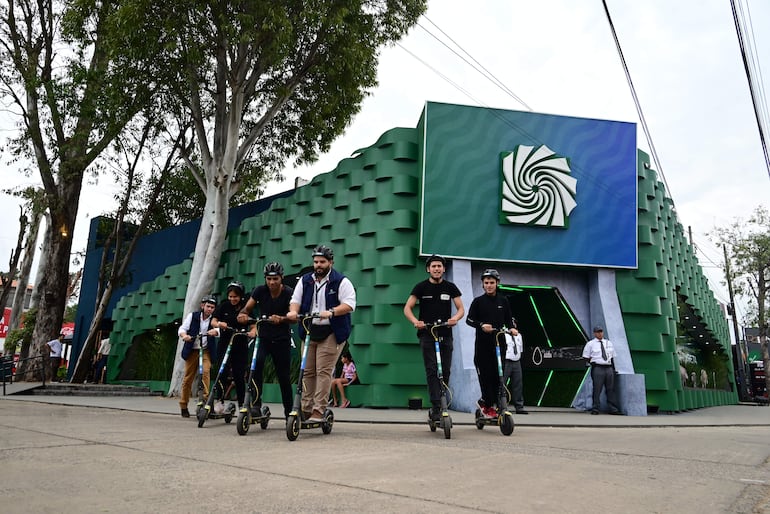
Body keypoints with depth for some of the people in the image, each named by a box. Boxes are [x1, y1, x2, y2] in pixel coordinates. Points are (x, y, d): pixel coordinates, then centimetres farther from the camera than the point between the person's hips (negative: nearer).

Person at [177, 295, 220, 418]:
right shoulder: (192, 316, 2)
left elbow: (218, 330, -15)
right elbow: (182, 329, -5)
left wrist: (214, 331, -38)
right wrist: (184, 335, -28)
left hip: (206, 351, 0)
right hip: (192, 350, 0)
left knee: (205, 371, -22)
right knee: (188, 378, 4)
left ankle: (205, 397, -18)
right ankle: (183, 406, 16)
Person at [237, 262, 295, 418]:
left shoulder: (289, 293, -12)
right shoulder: (260, 290, -5)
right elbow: (247, 308, -10)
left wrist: (280, 319, -43)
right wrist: (243, 314, -34)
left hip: (282, 339, -1)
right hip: (263, 336, 1)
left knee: (284, 376, 3)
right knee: (256, 364, -27)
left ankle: (289, 412, 18)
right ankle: (255, 404, -21)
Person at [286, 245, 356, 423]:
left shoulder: (341, 281, -2)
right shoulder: (305, 280, 13)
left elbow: (349, 304, -11)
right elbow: (296, 300, 12)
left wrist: (331, 312, -27)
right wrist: (293, 311, -11)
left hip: (331, 333, -5)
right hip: (309, 331, 5)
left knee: (323, 371, -9)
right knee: (307, 371, 6)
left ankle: (318, 411, -5)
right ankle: (305, 409, 12)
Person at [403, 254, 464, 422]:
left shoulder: (450, 287, 6)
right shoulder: (421, 287, 1)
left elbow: (461, 309, 4)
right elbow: (407, 308, -1)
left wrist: (455, 318, -19)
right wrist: (415, 321, -22)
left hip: (446, 335, 2)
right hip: (427, 334, -2)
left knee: (445, 371, 3)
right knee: (432, 371, -8)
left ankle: (440, 405, 18)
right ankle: (436, 408, -9)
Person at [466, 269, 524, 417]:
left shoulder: (503, 301, 11)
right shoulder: (478, 301, 3)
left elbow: (509, 319, 14)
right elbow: (469, 320, -3)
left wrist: (512, 328, -7)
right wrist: (481, 325, -21)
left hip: (499, 343, 3)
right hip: (482, 344, -3)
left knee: (498, 375, 2)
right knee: (485, 375, -5)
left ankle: (484, 401, 21)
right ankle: (490, 406, 6)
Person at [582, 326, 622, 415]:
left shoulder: (608, 343, 17)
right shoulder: (590, 344, 3)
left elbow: (612, 356, 21)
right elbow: (586, 357, 4)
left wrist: (613, 367, 12)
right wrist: (593, 363, -4)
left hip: (609, 368, 5)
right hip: (597, 368, -5)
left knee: (611, 389, 7)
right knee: (597, 389, -7)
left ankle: (613, 409, 12)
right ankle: (595, 409, -2)